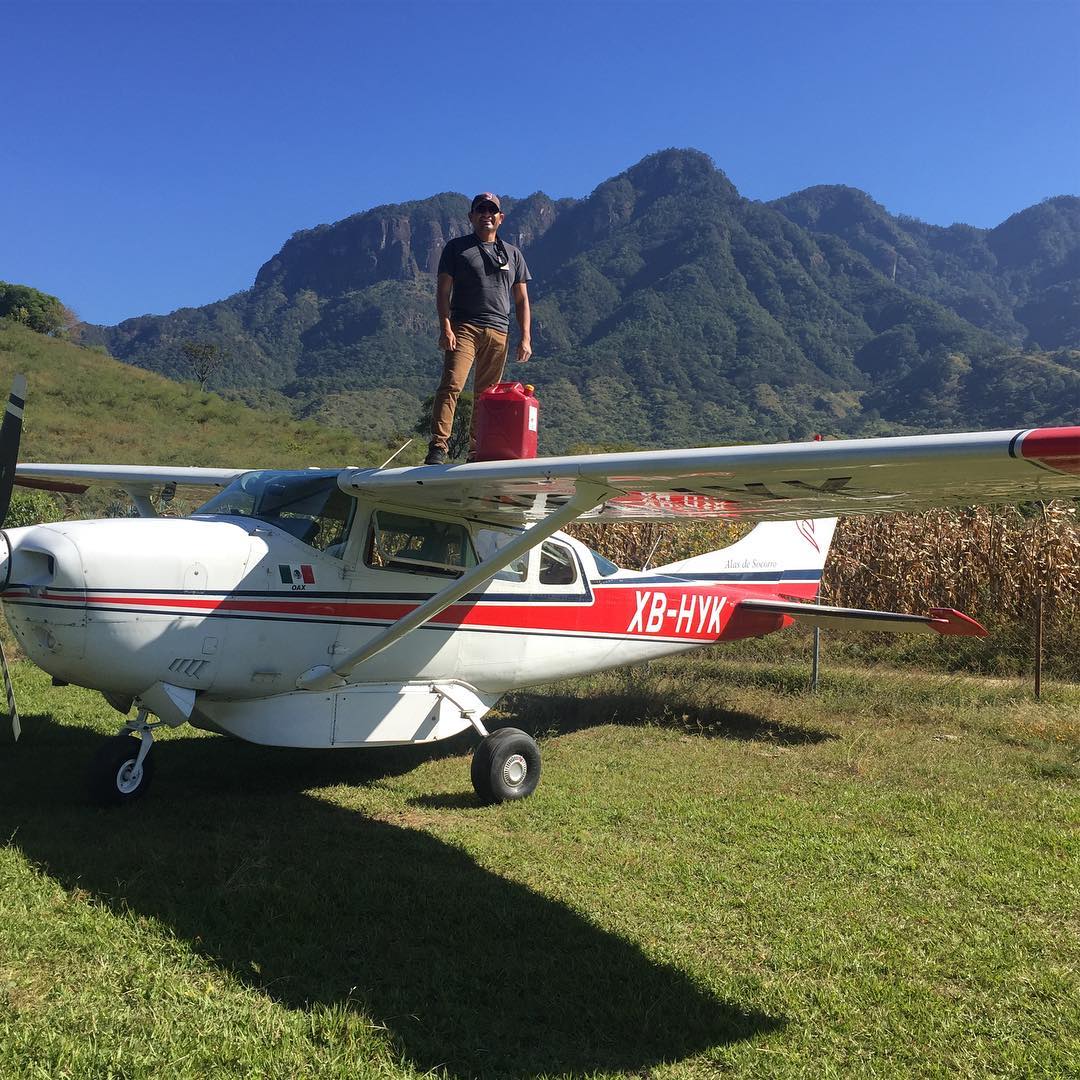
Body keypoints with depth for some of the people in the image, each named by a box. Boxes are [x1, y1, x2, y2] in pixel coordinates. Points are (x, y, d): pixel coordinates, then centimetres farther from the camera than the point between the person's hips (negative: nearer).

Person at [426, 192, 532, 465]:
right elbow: (443, 290, 5)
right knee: (451, 385, -19)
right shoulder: (457, 247, 12)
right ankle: (437, 448, -23)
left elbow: (521, 299, 19)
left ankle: (477, 452, 7)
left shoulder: (513, 254, 20)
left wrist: (525, 338, 8)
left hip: (498, 332, 3)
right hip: (463, 327, -3)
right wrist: (445, 327, -9)